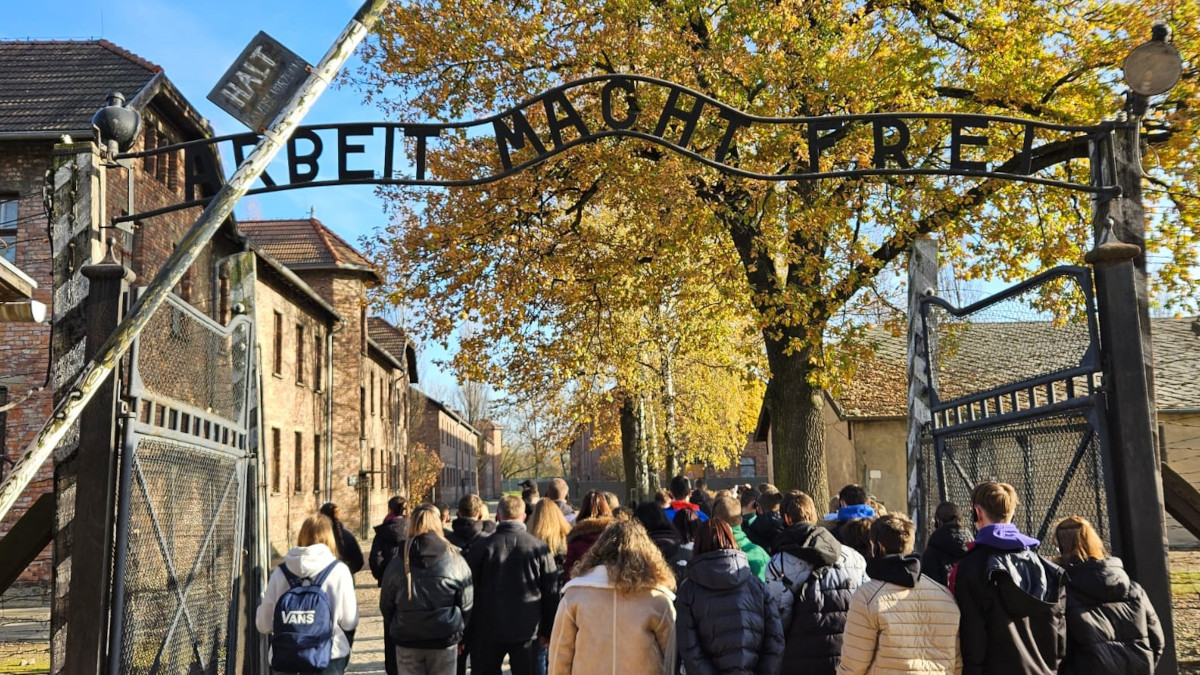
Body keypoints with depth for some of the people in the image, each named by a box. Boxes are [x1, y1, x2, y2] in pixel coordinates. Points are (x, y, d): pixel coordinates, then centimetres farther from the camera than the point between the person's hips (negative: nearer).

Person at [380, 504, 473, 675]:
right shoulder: (456, 561, -5)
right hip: (445, 641, -1)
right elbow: (467, 604, -1)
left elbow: (386, 605, 7)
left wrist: (394, 631, 20)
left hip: (407, 642, 1)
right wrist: (459, 632, 13)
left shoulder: (398, 563, -2)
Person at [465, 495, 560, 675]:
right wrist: (547, 631, 8)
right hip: (527, 630, 0)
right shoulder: (540, 548, -5)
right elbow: (551, 592, -1)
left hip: (488, 628, 0)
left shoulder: (482, 547, -7)